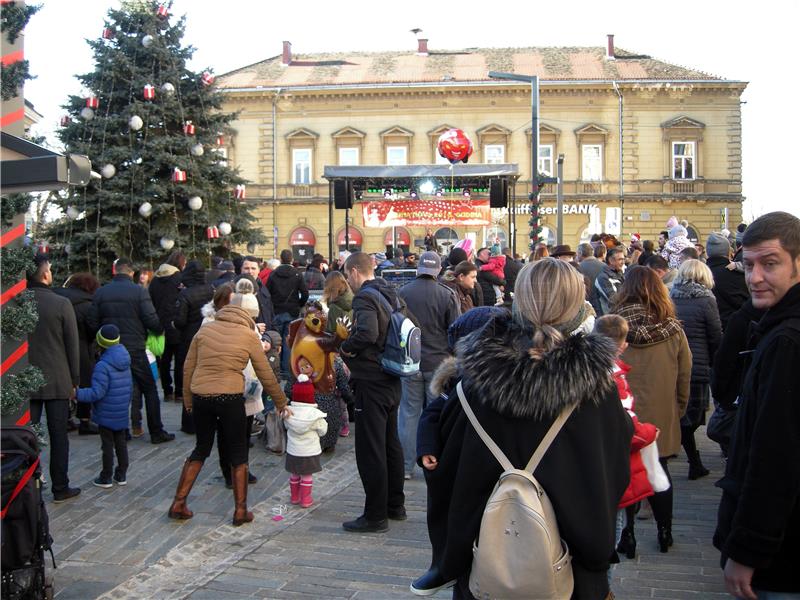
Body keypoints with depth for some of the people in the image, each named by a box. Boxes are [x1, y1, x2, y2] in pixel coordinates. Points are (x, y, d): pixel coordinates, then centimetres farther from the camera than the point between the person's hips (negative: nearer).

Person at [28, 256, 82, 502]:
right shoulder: (61, 304, -11)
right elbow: (72, 345, -7)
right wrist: (74, 380, 3)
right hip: (57, 382, -2)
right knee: (58, 436, 7)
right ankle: (60, 488, 12)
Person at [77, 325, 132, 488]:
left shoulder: (102, 366, -21)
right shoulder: (126, 363, 4)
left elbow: (97, 392, -24)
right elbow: (130, 387, 12)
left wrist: (77, 394, -20)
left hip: (106, 414, -7)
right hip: (122, 413, 7)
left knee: (107, 445, 3)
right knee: (121, 442, 15)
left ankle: (106, 477, 13)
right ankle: (121, 475, 23)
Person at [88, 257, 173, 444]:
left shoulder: (100, 292, 1)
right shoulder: (139, 292, -10)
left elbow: (92, 323, 2)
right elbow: (152, 320, -14)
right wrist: (160, 329, 6)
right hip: (135, 350, -3)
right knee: (149, 389, 7)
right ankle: (156, 432, 8)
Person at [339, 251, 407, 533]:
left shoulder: (364, 298, -16)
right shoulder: (392, 294, 11)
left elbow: (367, 333, -33)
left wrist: (345, 348, -16)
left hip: (371, 383, -9)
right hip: (392, 380, 9)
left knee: (370, 450, -2)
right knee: (391, 444, 19)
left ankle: (375, 515, 5)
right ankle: (395, 505, 30)